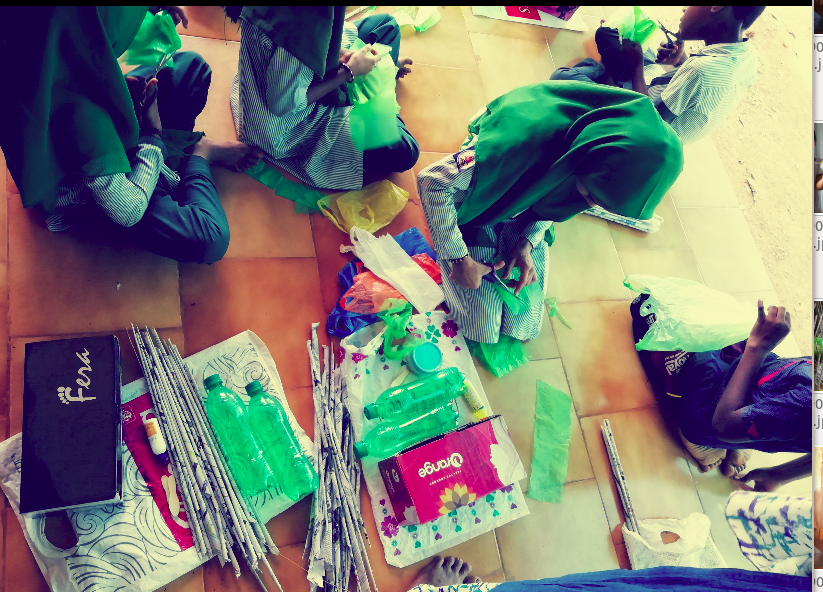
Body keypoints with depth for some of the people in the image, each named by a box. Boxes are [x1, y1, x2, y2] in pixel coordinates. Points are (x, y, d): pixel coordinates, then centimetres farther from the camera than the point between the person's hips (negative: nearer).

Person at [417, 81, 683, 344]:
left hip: (525, 220, 5)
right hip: (477, 209, -4)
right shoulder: (524, 142, -43)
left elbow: (557, 202, -1)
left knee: (522, 328, 3)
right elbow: (431, 179, -34)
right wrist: (459, 259, -29)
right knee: (483, 331, -5)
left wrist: (526, 242, -16)